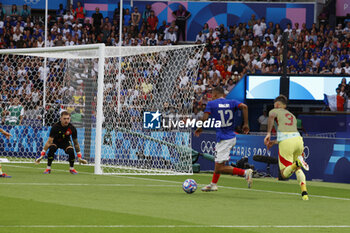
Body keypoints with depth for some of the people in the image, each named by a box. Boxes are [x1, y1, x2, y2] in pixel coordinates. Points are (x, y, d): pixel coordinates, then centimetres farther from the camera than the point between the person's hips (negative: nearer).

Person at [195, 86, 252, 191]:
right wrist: (246, 124, -5)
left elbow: (205, 118, -12)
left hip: (223, 139, -7)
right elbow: (244, 107, -9)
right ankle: (213, 184, 34)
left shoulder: (211, 104, -3)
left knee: (220, 168, -6)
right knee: (217, 161, 24)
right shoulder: (231, 102, 8)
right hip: (232, 137, 7)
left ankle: (245, 172, -19)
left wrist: (200, 129, 7)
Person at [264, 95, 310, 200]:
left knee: (284, 174, 0)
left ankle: (296, 163, -32)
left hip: (286, 142, -5)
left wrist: (268, 134, -11)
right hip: (298, 139, 5)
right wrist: (274, 142, 38)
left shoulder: (275, 111, 17)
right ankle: (304, 192, -1)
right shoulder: (292, 116, 34)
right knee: (298, 169, 22)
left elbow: (271, 116, -9)